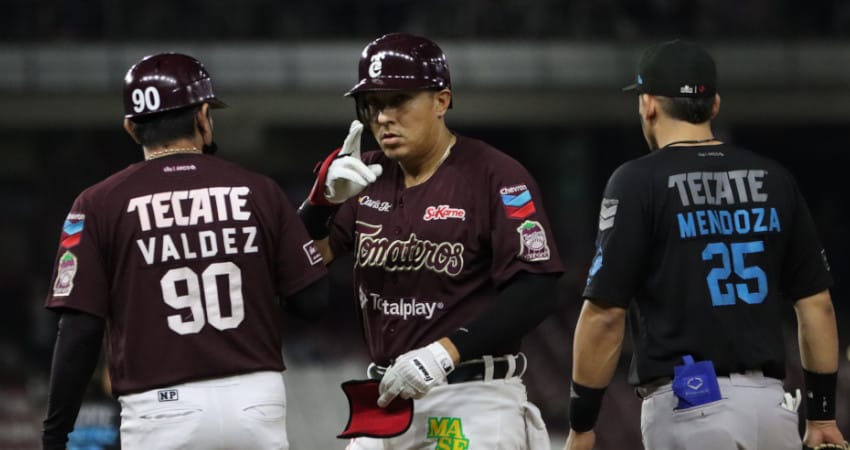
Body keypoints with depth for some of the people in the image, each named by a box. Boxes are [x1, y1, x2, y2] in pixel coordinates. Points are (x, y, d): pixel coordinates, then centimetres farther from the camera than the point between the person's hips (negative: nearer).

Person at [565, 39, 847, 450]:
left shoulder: (638, 182, -4)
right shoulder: (773, 180, 11)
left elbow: (605, 315, -8)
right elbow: (817, 304, 11)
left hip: (688, 405, -5)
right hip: (771, 402, 5)